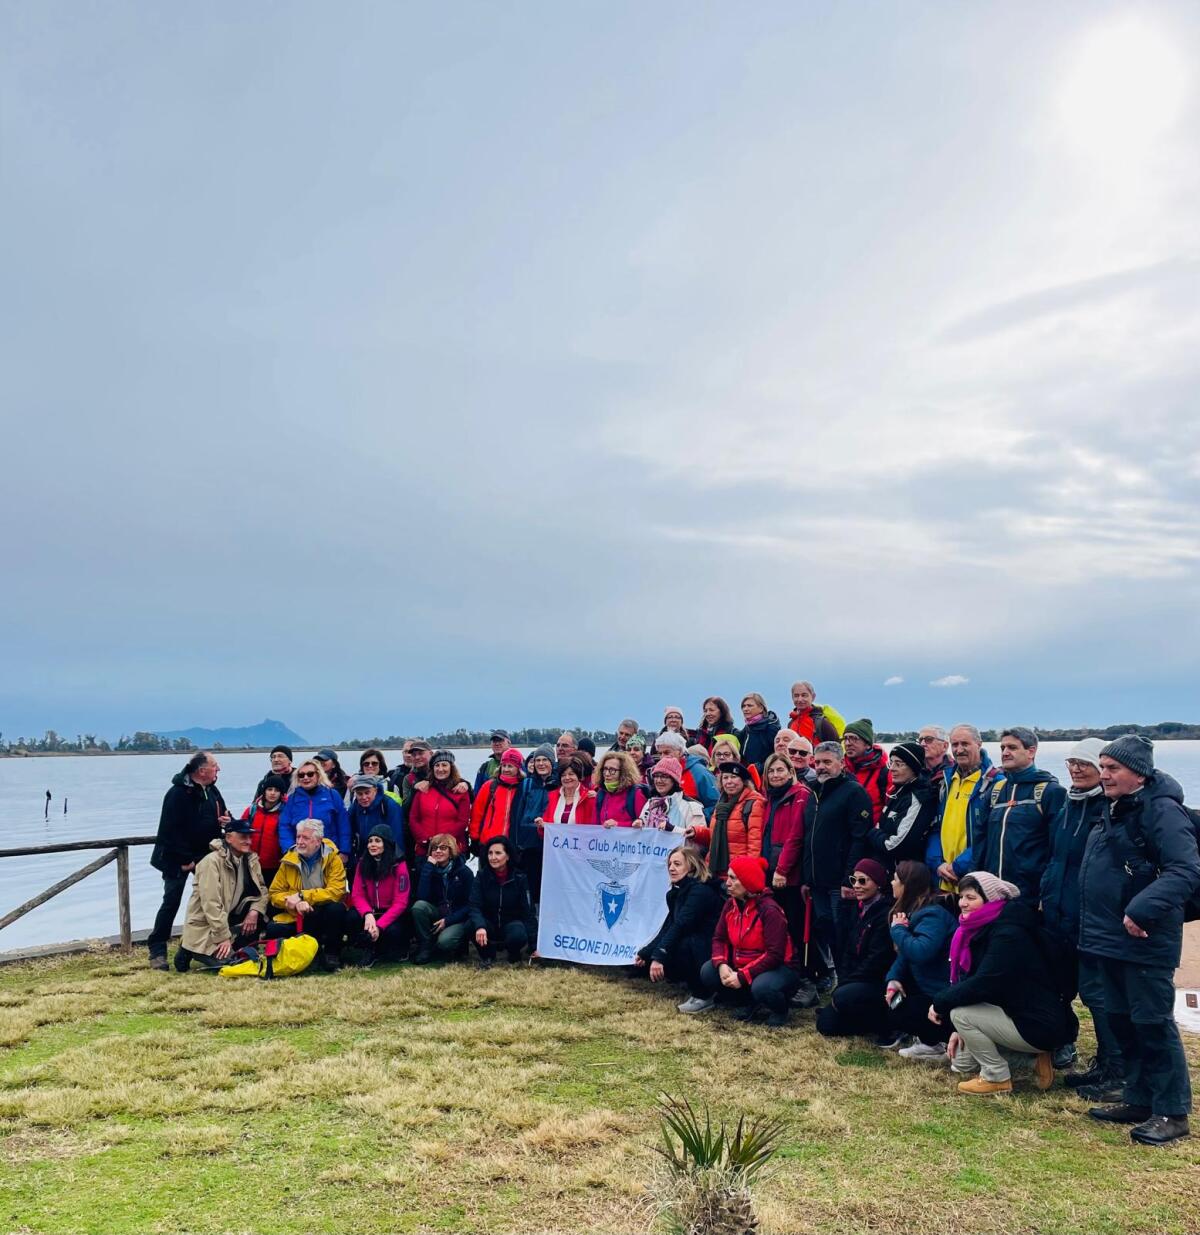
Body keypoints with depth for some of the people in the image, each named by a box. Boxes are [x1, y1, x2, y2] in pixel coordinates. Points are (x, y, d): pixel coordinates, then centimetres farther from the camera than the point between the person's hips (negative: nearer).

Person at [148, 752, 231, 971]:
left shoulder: (212, 791, 6)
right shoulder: (178, 794, -18)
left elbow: (222, 816, 17)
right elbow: (170, 831, -21)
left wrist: (225, 821, -9)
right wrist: (186, 860, -21)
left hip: (204, 854, 7)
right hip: (177, 859, -7)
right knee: (171, 902, -6)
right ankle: (157, 951, 1)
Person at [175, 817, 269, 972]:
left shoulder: (251, 859, 1)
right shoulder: (212, 861, -21)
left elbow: (261, 889, 3)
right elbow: (211, 904, -25)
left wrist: (255, 910, -19)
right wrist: (224, 938, -25)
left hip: (229, 919, 7)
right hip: (204, 927, -7)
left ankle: (239, 953, 3)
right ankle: (189, 952, 4)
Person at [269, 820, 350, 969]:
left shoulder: (332, 858, -7)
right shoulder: (289, 861, 1)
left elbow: (336, 891, -18)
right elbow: (275, 893, -1)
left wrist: (302, 896, -22)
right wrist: (296, 903, -21)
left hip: (327, 914, -2)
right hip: (300, 917, 2)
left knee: (337, 908, -34)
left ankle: (332, 953, -11)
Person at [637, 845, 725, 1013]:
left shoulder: (701, 891, -19)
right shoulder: (677, 892, 9)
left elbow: (680, 926, -30)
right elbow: (667, 928, 6)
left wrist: (658, 956, -36)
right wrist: (645, 953, -4)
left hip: (712, 953, -8)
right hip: (694, 950, 8)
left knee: (678, 945, -33)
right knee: (649, 959, -7)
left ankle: (703, 996, -13)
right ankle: (693, 984, 11)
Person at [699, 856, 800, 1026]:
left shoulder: (769, 910, -22)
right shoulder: (731, 905, 0)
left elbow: (775, 954, -26)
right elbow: (719, 938, 2)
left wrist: (742, 976, -28)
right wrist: (721, 964, -19)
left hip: (776, 968, -7)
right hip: (740, 966, 7)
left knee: (761, 986, -38)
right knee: (708, 972, -12)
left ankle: (779, 1010, -1)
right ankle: (748, 1004, 7)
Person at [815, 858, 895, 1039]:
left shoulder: (887, 913, -17)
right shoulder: (861, 909, 12)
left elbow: (877, 959, -21)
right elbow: (848, 951, 11)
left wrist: (845, 986, -18)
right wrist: (843, 983, -3)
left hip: (881, 983, -8)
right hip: (857, 982, 8)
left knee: (844, 997, -33)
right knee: (826, 1024, -1)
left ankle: (889, 1024, -10)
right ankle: (875, 1018, 15)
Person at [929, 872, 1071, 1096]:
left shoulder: (1008, 934, -24)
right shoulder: (984, 929, 5)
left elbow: (983, 985, -30)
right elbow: (973, 981, 8)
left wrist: (940, 1002, -18)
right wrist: (961, 1031, 3)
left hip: (1039, 1026, -10)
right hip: (1017, 1013, 10)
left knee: (960, 1013, -21)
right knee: (961, 1064, 15)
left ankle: (997, 1078, -4)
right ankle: (1034, 1055, 16)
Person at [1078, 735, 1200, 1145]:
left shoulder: (1161, 811, -16)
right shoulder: (1114, 810, 14)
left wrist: (1143, 910, -32)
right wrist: (1093, 924, 18)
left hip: (1144, 941, -9)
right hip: (1110, 938, 10)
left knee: (1153, 1023, -2)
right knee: (1120, 1020, 15)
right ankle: (1139, 1100, 27)